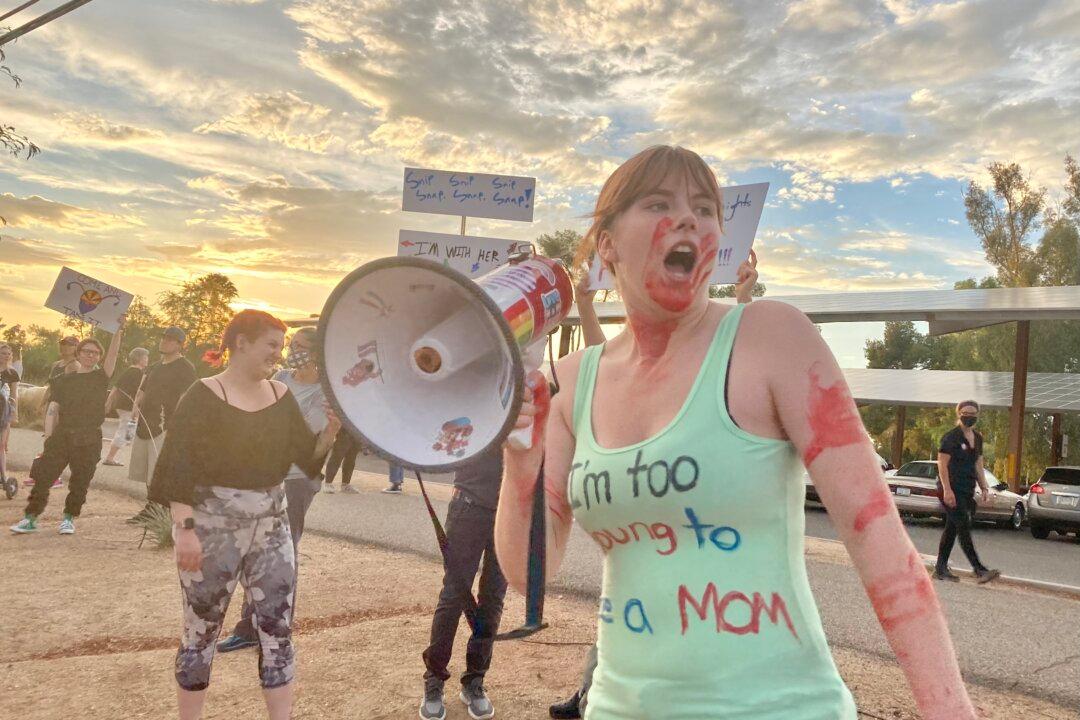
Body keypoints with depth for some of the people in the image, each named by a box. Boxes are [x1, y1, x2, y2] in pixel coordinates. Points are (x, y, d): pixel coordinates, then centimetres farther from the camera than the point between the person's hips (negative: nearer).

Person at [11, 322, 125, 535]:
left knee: (80, 482, 0)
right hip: (61, 435, 2)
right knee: (43, 475, -4)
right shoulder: (64, 381, 12)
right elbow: (52, 410, 7)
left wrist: (119, 329, -22)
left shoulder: (100, 378, 7)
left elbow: (113, 353, -9)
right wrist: (49, 437, -6)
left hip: (89, 440, -2)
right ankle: (31, 517, 5)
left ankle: (69, 519, 13)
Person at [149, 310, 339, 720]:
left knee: (278, 628, 5)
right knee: (201, 631, 9)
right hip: (212, 528, -4)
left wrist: (331, 429, -15)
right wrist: (185, 528, -19)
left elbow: (308, 454, 4)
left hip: (271, 525, 5)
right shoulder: (204, 395, -9)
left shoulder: (281, 395, 6)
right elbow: (178, 467, -13)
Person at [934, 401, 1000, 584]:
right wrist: (947, 489, -19)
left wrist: (984, 487, 12)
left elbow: (978, 465, 20)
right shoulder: (951, 437, -10)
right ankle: (979, 570, -12)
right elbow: (942, 464, -13)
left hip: (967, 490, 8)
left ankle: (940, 568, 15)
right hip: (952, 490, -8)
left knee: (952, 528, 10)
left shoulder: (977, 438, 14)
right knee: (964, 528, -11)